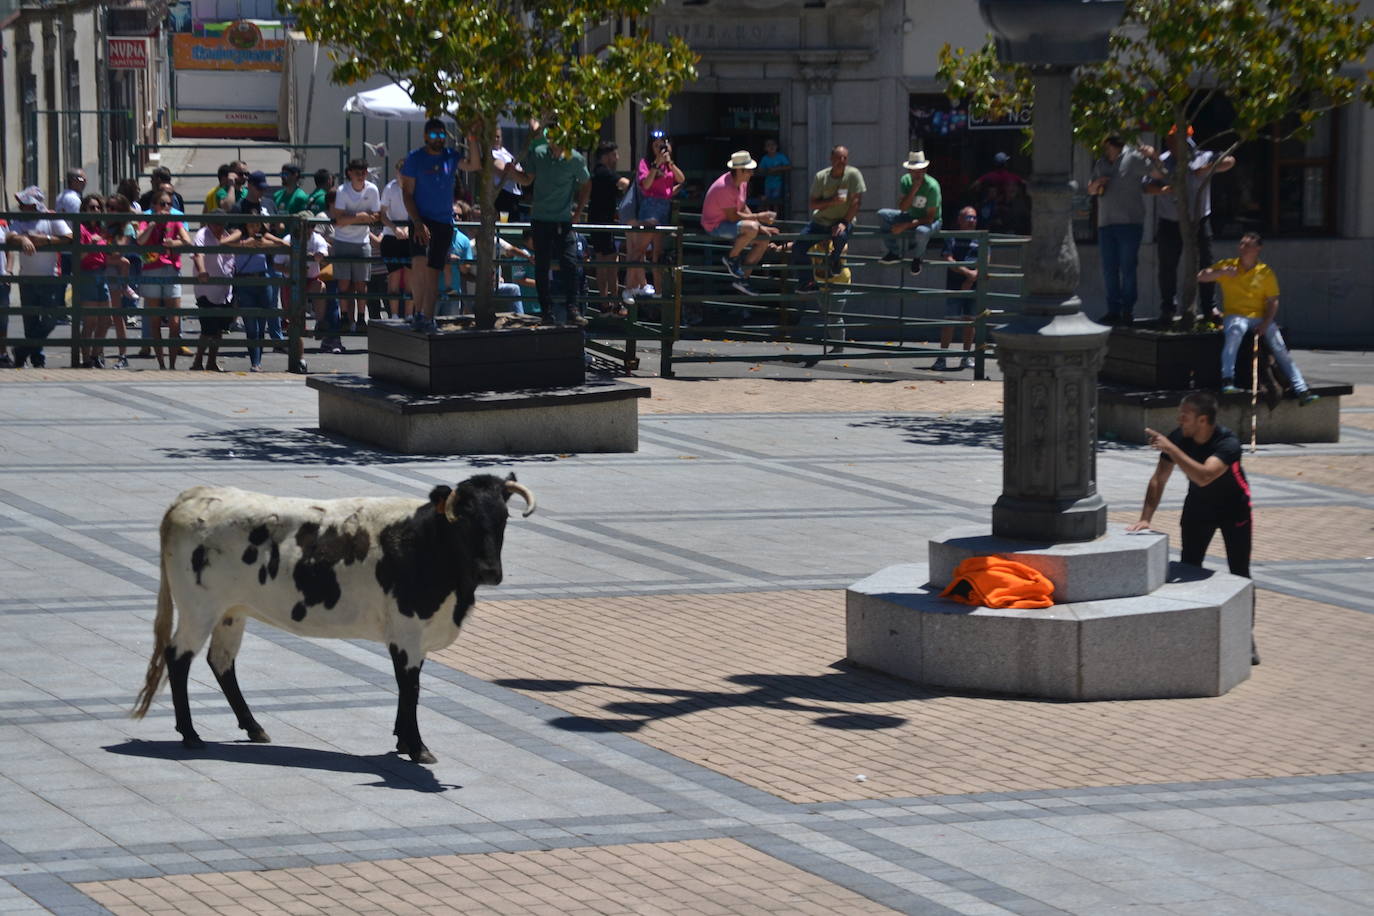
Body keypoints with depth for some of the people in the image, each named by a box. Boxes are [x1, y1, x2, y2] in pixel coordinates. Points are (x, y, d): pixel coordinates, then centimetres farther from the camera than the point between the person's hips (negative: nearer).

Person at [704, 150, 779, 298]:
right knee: (751, 229, -34)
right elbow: (732, 216, -26)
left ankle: (742, 279, 10)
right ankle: (731, 258, -9)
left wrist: (760, 226, 0)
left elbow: (743, 208, 12)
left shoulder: (742, 183, 5)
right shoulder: (725, 187, -26)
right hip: (715, 226, -10)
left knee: (764, 239, 6)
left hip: (729, 224, 10)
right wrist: (758, 217, -23)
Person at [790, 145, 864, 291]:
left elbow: (856, 202, -12)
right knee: (798, 247, -11)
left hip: (842, 221, -3)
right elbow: (813, 203, -4)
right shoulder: (821, 177, -3)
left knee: (840, 236, -38)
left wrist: (844, 223, -21)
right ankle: (809, 281, 5)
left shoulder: (853, 174, -10)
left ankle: (834, 262, -6)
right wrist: (831, 201, -22)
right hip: (821, 220, 3)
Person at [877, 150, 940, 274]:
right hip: (911, 216, 6)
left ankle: (917, 258, -9)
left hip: (930, 221, -6)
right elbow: (902, 208, -13)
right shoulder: (905, 181, -8)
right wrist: (914, 189, -27)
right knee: (882, 215, -13)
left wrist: (905, 226, -26)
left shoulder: (932, 186, -24)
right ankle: (894, 253, -9)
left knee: (921, 231, -42)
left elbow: (929, 218, -23)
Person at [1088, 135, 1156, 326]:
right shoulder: (1100, 164, 18)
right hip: (1105, 224, 6)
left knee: (1127, 269, -2)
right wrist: (1096, 184, 5)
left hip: (1130, 222, -6)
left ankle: (1127, 310, 4)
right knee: (1109, 269, 6)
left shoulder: (1133, 158, -1)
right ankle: (1113, 310, 12)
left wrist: (1152, 156, -18)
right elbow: (1090, 190, 26)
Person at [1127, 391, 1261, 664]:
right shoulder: (1178, 438, -20)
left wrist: (1170, 449, -52)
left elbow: (1204, 476, -50)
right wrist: (1145, 519, -21)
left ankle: (1247, 638, 9)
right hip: (1198, 506, 4)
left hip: (1234, 508, -4)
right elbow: (1159, 479, -14)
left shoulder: (1228, 443, -34)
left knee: (1239, 574, -3)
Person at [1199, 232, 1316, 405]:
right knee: (1236, 330, -36)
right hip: (1234, 316, -2)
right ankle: (1227, 381, -44)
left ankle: (1301, 390, -12)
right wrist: (1222, 273, -15)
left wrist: (1266, 323, -11)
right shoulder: (1228, 266, 6)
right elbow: (1201, 277, 2)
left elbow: (1273, 302, 5)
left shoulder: (1265, 272, 6)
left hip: (1260, 318, 2)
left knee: (1280, 348, -13)